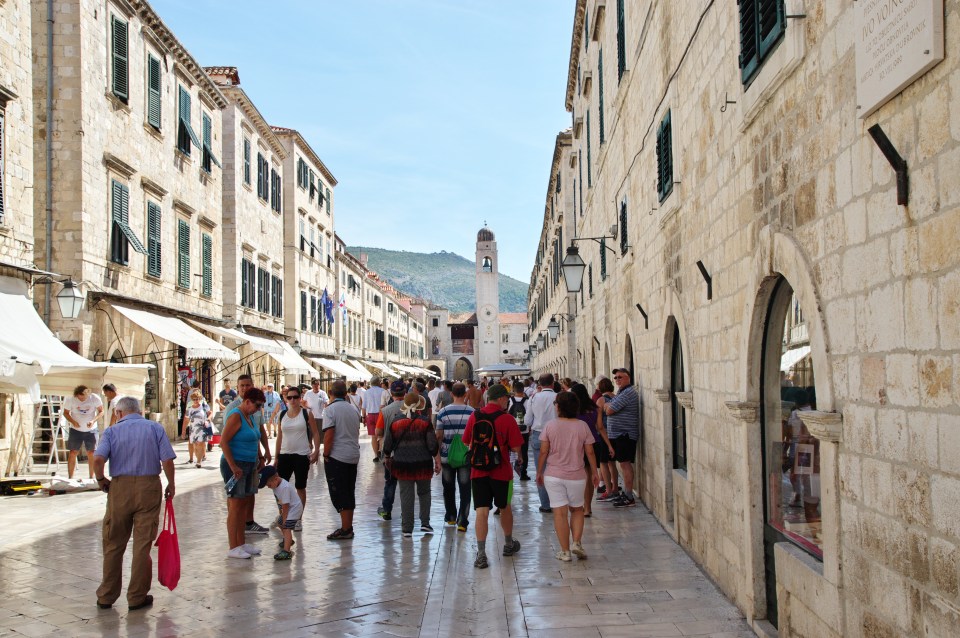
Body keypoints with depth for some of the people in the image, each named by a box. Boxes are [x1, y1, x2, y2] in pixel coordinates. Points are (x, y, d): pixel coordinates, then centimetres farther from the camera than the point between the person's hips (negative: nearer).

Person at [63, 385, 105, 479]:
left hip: (91, 430, 0)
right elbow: (65, 413, -3)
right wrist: (73, 422, -23)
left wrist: (93, 421, -24)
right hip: (76, 429, 0)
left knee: (91, 453, 1)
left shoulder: (95, 399, -17)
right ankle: (70, 477, 5)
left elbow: (101, 411, -6)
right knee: (72, 453, -2)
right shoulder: (70, 399, -16)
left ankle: (91, 477, 10)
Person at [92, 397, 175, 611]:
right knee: (143, 545, 6)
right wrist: (171, 484, 8)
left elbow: (98, 459, -14)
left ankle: (106, 596, 21)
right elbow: (167, 460, -5)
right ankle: (137, 597, 11)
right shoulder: (155, 428, 4)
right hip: (149, 487, 0)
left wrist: (101, 480, 3)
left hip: (120, 487, 0)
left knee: (113, 545, 13)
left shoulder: (112, 431, 2)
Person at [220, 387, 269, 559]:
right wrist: (233, 467, -22)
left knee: (244, 506, 13)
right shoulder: (236, 416, -14)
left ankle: (241, 544, 21)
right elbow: (223, 442, -20)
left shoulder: (250, 416, 13)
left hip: (249, 466, 9)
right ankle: (233, 548, 0)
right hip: (236, 465, -9)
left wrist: (259, 458, 20)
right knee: (235, 506, -5)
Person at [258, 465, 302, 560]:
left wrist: (284, 519, -19)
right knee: (280, 522, 26)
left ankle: (286, 551, -34)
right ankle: (288, 540, 52)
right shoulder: (276, 484, -2)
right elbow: (279, 501, 8)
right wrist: (281, 514, 8)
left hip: (294, 508, -10)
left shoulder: (284, 488, -30)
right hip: (288, 509, 10)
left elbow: (285, 506, -26)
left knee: (286, 527, -22)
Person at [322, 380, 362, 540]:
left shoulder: (330, 409, -12)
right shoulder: (354, 409, 8)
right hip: (353, 456, 7)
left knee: (339, 493, -2)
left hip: (336, 457, -7)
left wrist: (326, 455, -8)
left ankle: (345, 530, -1)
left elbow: (329, 435, -17)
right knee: (349, 492, 14)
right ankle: (348, 527, 21)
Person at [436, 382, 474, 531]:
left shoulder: (443, 412, -4)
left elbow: (439, 436, -1)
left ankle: (450, 517, 28)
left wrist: (437, 457, 8)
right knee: (465, 490, 3)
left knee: (449, 488, 17)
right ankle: (462, 522, -3)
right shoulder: (472, 412, -5)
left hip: (447, 456, 1)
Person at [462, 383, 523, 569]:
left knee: (481, 511, -1)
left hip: (478, 471, 2)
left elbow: (467, 442, 10)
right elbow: (516, 447, -13)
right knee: (505, 508, 19)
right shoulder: (507, 419, -12)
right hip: (501, 471, -1)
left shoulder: (474, 416, -1)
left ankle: (481, 554, -8)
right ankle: (508, 544, 38)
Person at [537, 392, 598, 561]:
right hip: (576, 476, 1)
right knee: (577, 509, 19)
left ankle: (565, 551, 3)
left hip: (553, 476, -1)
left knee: (560, 513, 2)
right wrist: (594, 473, 11)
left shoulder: (550, 426, -7)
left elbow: (543, 452, -5)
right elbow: (590, 452, 0)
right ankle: (577, 543, 3)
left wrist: (539, 472, 6)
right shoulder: (582, 426, -3)